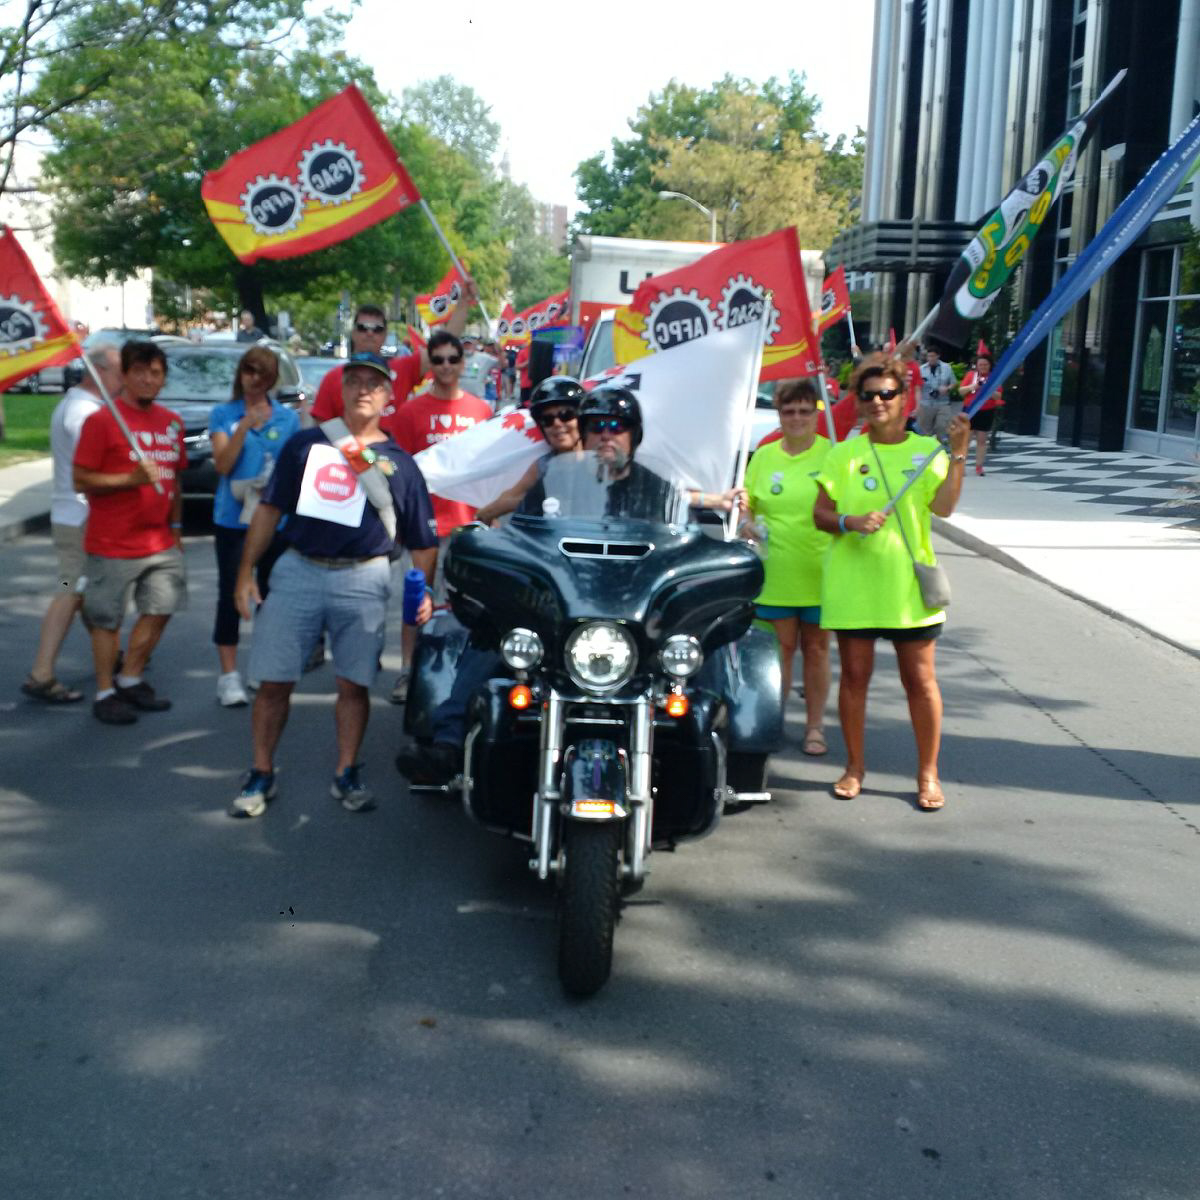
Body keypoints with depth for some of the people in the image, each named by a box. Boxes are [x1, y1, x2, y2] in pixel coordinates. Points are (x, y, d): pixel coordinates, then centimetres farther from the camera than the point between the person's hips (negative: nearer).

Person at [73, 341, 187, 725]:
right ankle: (105, 694, 15)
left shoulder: (171, 422, 9)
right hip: (113, 545, -6)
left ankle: (131, 680, 27)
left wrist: (175, 526, 17)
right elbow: (80, 480, -12)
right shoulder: (101, 420, -10)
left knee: (159, 611, 10)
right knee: (107, 620, 3)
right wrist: (132, 478, -22)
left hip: (160, 542, 6)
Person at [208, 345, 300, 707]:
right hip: (233, 518, -1)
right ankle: (229, 676, 3)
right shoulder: (223, 414, 3)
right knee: (230, 595, -2)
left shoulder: (288, 418, 6)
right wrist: (244, 427, -17)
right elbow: (222, 464, -7)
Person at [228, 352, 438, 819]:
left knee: (354, 684, 4)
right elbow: (270, 509, 12)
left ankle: (347, 774, 20)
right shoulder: (305, 444, 12)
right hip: (297, 571, 1)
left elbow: (423, 539, 7)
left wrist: (422, 591, -8)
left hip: (362, 579, -1)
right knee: (273, 681, 2)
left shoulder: (398, 462, 9)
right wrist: (246, 571, 5)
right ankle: (260, 775, 15)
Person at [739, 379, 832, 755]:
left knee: (815, 648, 8)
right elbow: (746, 503, 14)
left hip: (820, 572, -2)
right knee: (781, 647, 6)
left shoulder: (832, 453, -1)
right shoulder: (764, 456, 9)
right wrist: (746, 523, -6)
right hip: (775, 571, 2)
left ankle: (815, 726, 17)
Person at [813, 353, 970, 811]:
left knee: (920, 679, 4)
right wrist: (851, 522, -16)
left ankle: (928, 774, 16)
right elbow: (820, 514, 3)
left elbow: (943, 506, -11)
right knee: (854, 675, 7)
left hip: (908, 584, 0)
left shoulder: (926, 450, 3)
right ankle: (855, 767, 22)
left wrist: (958, 453, -20)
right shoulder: (844, 454, 4)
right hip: (852, 583, 1)